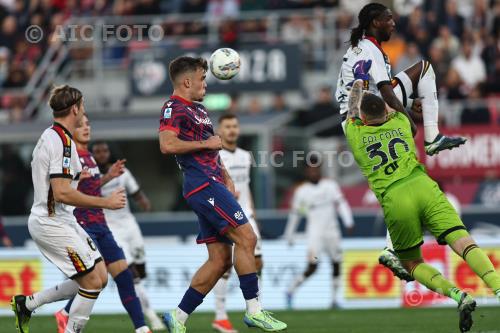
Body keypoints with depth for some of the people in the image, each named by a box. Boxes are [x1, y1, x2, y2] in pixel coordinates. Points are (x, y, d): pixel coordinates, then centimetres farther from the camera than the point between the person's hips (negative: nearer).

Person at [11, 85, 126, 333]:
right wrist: (106, 202, -19)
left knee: (99, 277, 9)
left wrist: (75, 177, 34)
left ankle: (27, 303, 16)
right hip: (52, 223, -10)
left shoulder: (49, 137, 14)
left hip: (60, 220, 10)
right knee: (93, 280, -11)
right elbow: (62, 193, -25)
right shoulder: (62, 140, -18)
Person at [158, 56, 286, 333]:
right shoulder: (174, 108, -7)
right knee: (245, 237, -16)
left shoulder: (198, 109, 24)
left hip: (213, 184, 10)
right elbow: (167, 145, -23)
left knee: (220, 260, 5)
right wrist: (205, 144, -14)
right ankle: (253, 310, -14)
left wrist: (226, 177, 22)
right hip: (203, 185, -10)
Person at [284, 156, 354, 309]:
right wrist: (289, 236, 16)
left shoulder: (330, 185, 3)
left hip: (331, 231, 3)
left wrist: (348, 223, -16)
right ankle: (291, 291, 1)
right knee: (312, 266, -14)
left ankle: (334, 299, 13)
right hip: (315, 232, -3)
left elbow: (341, 204, -3)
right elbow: (295, 214, 11)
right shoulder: (301, 191, 2)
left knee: (336, 265, 4)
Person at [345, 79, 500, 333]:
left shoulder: (355, 134, 20)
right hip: (423, 186, 1)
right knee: (464, 243, -12)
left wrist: (357, 87, 62)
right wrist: (390, 109, 70)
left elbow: (353, 111, 43)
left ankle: (457, 295, -14)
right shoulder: (400, 123, 24)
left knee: (412, 264, 13)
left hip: (395, 199, -1)